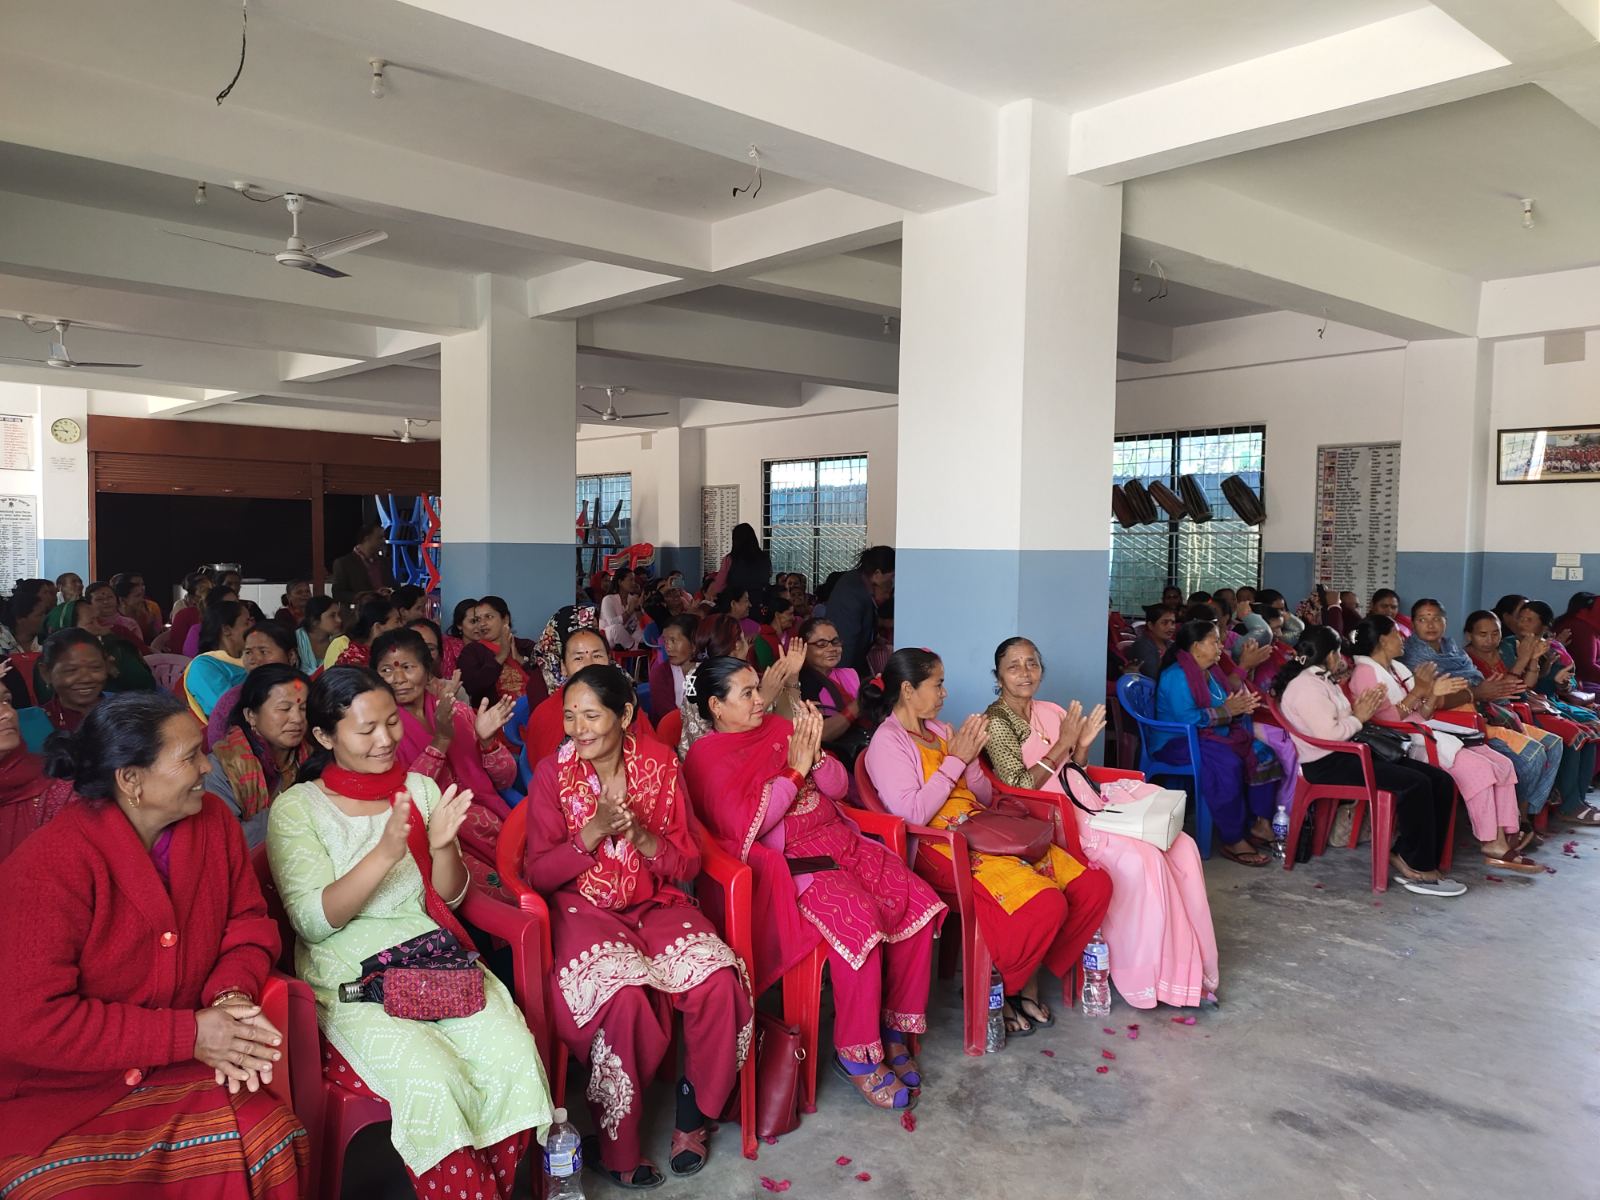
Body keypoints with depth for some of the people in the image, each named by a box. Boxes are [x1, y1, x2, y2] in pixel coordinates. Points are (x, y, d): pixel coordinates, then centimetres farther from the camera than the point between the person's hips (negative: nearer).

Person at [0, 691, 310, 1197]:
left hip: (178, 1072, 4)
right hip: (57, 1090, -4)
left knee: (267, 1136, -21)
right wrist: (188, 1035, -22)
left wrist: (232, 993, -16)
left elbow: (249, 923, 7)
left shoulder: (213, 822, -3)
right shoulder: (49, 866, -20)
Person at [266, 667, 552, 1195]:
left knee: (514, 1055, -21)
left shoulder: (420, 788, 10)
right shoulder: (296, 809, -2)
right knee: (432, 1081, -29)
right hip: (348, 977, -3)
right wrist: (384, 854, -24)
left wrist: (442, 847, -11)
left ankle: (495, 1186, 0)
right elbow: (314, 922, -10)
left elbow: (448, 899, 11)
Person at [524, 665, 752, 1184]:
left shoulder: (660, 763, -1)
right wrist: (593, 833, -19)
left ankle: (694, 1112, 2)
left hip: (656, 904, 2)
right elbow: (540, 874, -4)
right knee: (624, 996, -32)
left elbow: (687, 864, 1)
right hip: (583, 910, -2)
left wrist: (642, 836, -18)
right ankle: (618, 1143, -7)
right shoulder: (552, 774, -5)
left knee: (719, 981, -24)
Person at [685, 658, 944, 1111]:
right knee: (858, 918, -30)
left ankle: (894, 1025, 3)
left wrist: (814, 754, -6)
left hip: (837, 841, 6)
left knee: (918, 902, -13)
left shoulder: (781, 728, 13)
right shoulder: (706, 757, -3)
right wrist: (794, 770, -12)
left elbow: (839, 788, 14)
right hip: (788, 861, -6)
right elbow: (747, 825, -15)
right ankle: (855, 1054, -11)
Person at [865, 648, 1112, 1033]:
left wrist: (970, 758, 1)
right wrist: (955, 760, -9)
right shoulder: (888, 741, -4)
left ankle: (1027, 979, 5)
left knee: (1096, 886, -8)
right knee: (1045, 906, -29)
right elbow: (913, 814, -17)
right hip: (941, 845, -8)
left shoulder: (937, 729, 19)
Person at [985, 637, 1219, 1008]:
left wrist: (1083, 745, -2)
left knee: (1181, 846, -8)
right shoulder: (996, 722, -6)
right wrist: (1062, 744, -16)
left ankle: (1188, 967, -3)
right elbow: (1020, 787, -14)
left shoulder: (1051, 712, 15)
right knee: (1140, 858, -27)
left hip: (1089, 806, 8)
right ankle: (1146, 974, -13)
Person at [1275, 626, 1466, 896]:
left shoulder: (1322, 681, 20)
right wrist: (1359, 717, -7)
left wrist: (1364, 710, 5)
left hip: (1348, 754, 11)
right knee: (1416, 784, -26)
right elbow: (1329, 734, -22)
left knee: (1441, 781, -4)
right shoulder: (1305, 686, -13)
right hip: (1327, 764, -11)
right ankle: (1419, 869, -14)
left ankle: (1404, 857, -5)